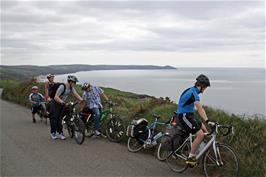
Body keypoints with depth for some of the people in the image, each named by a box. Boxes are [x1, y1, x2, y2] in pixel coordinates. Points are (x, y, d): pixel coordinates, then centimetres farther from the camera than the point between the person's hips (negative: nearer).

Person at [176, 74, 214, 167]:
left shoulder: (192, 90, 11)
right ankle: (190, 158, -13)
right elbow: (200, 109, -35)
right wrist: (207, 121, -45)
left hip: (189, 115, 11)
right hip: (184, 116, -11)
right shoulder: (193, 93, -21)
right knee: (200, 134, -19)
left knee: (205, 130, 14)